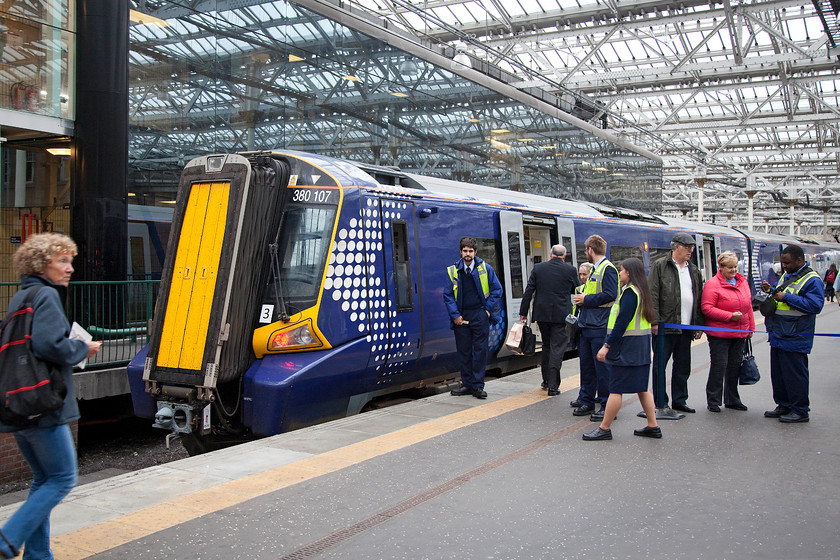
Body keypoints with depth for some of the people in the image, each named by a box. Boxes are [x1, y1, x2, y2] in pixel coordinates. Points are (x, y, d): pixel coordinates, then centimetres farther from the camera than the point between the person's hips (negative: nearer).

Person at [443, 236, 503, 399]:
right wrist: (455, 315, -3)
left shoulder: (485, 269, 1)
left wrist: (488, 309, -1)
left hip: (480, 315, -1)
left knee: (480, 351, -1)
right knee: (464, 352, 6)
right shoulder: (453, 271, 3)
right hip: (461, 317, 2)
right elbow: (448, 294, 5)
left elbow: (496, 290, 6)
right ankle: (467, 384, 16)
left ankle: (478, 386, 6)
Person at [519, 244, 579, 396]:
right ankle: (553, 386, -3)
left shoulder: (538, 268, 1)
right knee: (557, 348, 0)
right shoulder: (570, 270, -4)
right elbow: (575, 290, 10)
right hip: (561, 315, -3)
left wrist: (523, 312, 4)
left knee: (546, 346, 19)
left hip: (542, 314, 3)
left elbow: (528, 291, 0)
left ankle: (546, 380, 28)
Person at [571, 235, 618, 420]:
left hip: (600, 328, -9)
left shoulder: (607, 269, -11)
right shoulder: (595, 269, 18)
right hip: (588, 326, 9)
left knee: (602, 367, -3)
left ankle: (607, 406, 5)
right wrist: (582, 299, 5)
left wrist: (586, 299, -14)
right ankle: (587, 401, 23)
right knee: (586, 365, 14)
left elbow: (610, 295, -21)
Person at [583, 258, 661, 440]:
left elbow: (622, 322, -22)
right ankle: (653, 426, 18)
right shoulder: (641, 291, 14)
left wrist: (607, 345, -20)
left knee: (615, 389, -4)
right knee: (641, 387, 14)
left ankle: (604, 429, 1)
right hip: (640, 348, 10)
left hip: (627, 348, -10)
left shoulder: (630, 292, -16)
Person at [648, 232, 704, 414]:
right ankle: (660, 403, 8)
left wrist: (699, 325, 12)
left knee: (683, 366, 12)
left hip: (686, 328, 6)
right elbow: (652, 295, -8)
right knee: (660, 365, 0)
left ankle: (679, 400, 22)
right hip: (665, 326, -6)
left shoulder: (694, 270, 15)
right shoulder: (660, 266, -2)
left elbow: (699, 298, 17)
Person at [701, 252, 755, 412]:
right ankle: (713, 401, 8)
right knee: (719, 366, -4)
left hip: (740, 334, 6)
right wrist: (730, 316, -20)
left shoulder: (743, 281, 11)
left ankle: (732, 400, 24)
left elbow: (748, 305, 18)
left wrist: (751, 327, 15)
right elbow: (706, 308, -18)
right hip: (719, 334, -6)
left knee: (735, 366, 13)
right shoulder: (712, 284, -11)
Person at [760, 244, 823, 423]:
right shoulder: (786, 276, 15)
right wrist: (770, 291, 5)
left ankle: (800, 411, 11)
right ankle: (784, 406, 28)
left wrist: (786, 298, -21)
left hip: (794, 339, -9)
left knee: (794, 375, -1)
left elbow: (815, 305, -21)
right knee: (778, 373, 15)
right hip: (778, 335, 9)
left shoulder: (812, 280, -12)